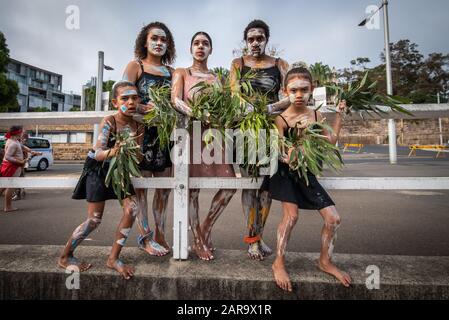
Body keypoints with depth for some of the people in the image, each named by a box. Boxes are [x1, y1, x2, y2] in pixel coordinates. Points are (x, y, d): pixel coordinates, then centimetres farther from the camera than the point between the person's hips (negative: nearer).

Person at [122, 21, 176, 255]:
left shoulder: (171, 71, 18)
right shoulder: (136, 66, 7)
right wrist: (145, 108, -20)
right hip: (142, 132, -4)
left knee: (164, 186, 6)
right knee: (140, 185, 1)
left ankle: (160, 234, 20)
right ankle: (145, 236, 13)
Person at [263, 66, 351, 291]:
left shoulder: (316, 115, 5)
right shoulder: (281, 119, -12)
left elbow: (331, 141, 18)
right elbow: (284, 156, -19)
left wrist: (339, 115, 19)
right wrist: (299, 133, -32)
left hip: (306, 173, 6)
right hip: (285, 172, -5)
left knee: (333, 219, 3)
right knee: (291, 215, -20)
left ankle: (325, 261, 26)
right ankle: (279, 263, 4)